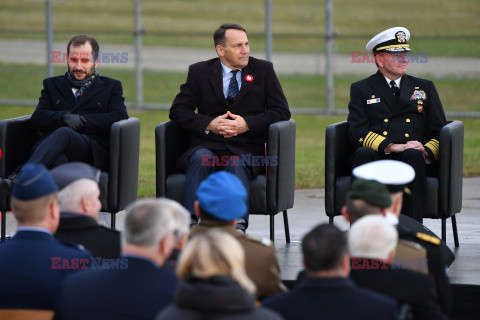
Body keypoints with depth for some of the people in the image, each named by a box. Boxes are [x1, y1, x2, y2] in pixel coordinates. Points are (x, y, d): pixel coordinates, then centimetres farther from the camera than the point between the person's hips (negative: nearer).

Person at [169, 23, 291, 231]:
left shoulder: (263, 70, 11)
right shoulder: (199, 72, 11)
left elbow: (281, 112, 6)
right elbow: (178, 111, 7)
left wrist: (247, 124, -10)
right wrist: (209, 124, -11)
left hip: (246, 150, 0)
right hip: (208, 145, 1)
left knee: (237, 164, -35)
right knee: (200, 158, -34)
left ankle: (238, 224, -50)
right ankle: (191, 221, -43)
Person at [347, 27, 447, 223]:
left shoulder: (425, 88, 24)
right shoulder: (361, 89, 17)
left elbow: (439, 132, 17)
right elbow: (356, 133, 2)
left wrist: (426, 151, -7)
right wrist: (392, 147, -14)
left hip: (412, 162, 1)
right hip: (376, 159, -1)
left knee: (413, 155, -34)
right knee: (364, 153, -35)